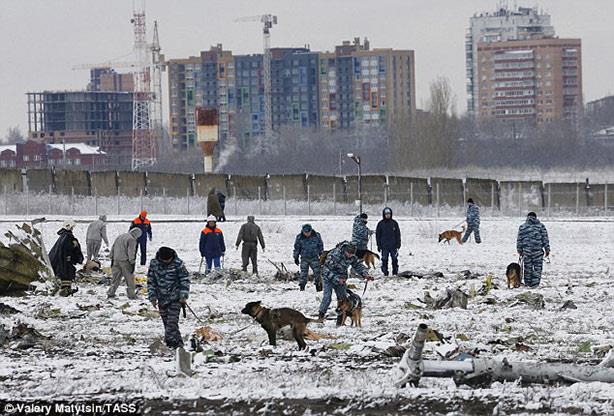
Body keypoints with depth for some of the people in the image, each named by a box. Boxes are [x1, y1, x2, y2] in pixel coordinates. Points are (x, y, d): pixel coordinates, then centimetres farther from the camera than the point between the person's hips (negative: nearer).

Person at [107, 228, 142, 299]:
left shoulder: (119, 237, 15)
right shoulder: (132, 240, -10)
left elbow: (112, 248, 18)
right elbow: (131, 252, -15)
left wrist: (112, 259, 23)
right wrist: (132, 263, -12)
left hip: (116, 261, 7)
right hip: (125, 261, -6)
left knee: (116, 277, 12)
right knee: (129, 278, 3)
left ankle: (110, 293, 6)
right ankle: (131, 295, 6)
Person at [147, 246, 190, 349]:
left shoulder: (178, 264, -9)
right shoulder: (154, 264, -1)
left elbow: (185, 280, -2)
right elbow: (151, 282, 7)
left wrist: (183, 296, -8)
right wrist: (152, 297, 3)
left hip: (175, 299, -4)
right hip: (162, 300, 4)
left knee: (172, 322, -14)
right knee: (166, 323, 8)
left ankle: (172, 343, -14)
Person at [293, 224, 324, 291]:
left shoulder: (316, 236, -5)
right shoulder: (299, 237, -8)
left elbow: (321, 246, 8)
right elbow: (296, 248, 3)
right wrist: (296, 258, 7)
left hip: (314, 258, 1)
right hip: (304, 259, 0)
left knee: (317, 273, -6)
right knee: (303, 273, -4)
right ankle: (302, 287, 3)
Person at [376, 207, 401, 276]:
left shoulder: (394, 223, 6)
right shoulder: (380, 224, 3)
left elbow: (398, 234, 9)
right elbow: (378, 235, 6)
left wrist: (398, 244, 4)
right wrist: (379, 245, 0)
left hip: (393, 245, 1)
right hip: (384, 246, -1)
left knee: (395, 259, 0)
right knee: (384, 260, -1)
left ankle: (395, 272, 8)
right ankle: (385, 272, 5)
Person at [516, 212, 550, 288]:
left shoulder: (522, 227, 5)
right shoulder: (541, 226, 4)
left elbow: (519, 240, 6)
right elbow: (545, 239, 3)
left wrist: (520, 250, 14)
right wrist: (547, 249, 7)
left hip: (526, 250, 1)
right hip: (538, 250, -1)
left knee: (527, 267, 10)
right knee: (537, 267, 2)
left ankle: (528, 283, 15)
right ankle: (535, 284, -4)